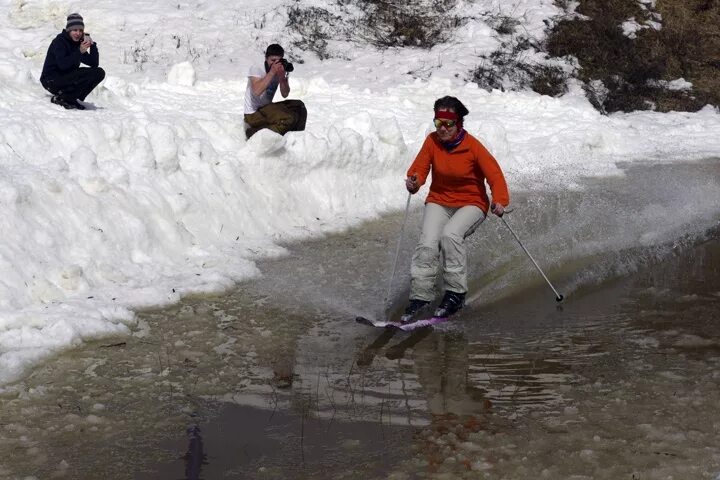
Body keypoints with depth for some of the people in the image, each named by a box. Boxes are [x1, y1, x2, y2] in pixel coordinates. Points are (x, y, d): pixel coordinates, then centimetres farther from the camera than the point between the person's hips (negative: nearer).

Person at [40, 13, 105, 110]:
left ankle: (71, 99, -2)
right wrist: (80, 51, -31)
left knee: (100, 73, -3)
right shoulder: (59, 41, -12)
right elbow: (62, 64, -28)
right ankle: (61, 98, -17)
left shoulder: (77, 43, 10)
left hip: (67, 80, 8)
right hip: (52, 80, -8)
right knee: (94, 73, -23)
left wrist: (92, 45, -8)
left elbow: (94, 63, 4)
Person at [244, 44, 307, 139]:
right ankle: (254, 133, -11)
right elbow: (257, 91, -30)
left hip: (267, 109, 7)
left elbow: (285, 95, -7)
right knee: (288, 119, -26)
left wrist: (282, 77, -22)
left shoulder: (282, 70, 3)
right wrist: (272, 72, -27)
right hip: (253, 114, -7)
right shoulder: (256, 69, -13)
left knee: (299, 106, -4)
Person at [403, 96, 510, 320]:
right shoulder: (432, 141, -5)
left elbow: (494, 175, -18)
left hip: (471, 203, -3)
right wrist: (414, 182, -30)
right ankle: (419, 296, -13)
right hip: (439, 201, 3)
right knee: (427, 244, -21)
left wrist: (500, 200, -35)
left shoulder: (473, 146, -14)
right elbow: (419, 169, -6)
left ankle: (456, 293, -20)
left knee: (450, 235, -30)